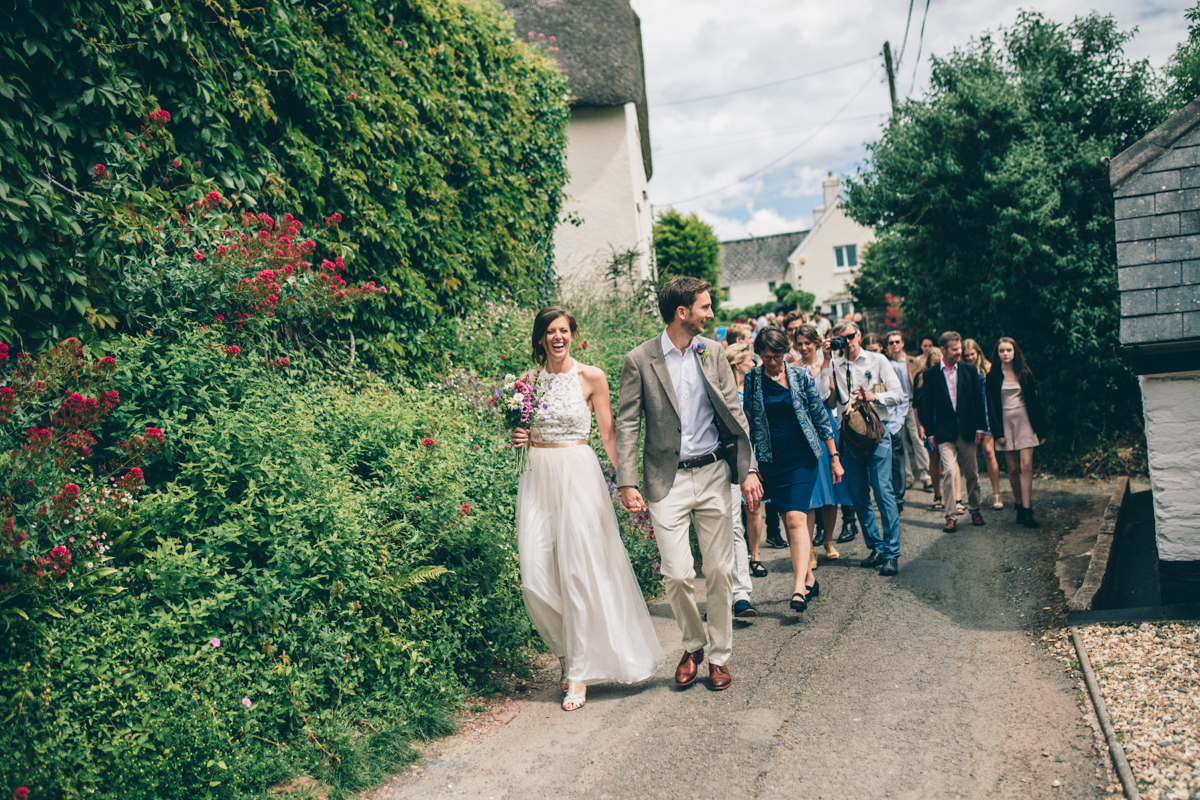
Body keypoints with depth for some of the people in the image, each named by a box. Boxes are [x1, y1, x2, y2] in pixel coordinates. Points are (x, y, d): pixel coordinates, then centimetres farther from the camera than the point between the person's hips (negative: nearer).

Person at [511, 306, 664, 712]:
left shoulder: (591, 377, 1)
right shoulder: (529, 379, 11)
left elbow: (609, 435, 1)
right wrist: (518, 439, -1)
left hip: (578, 476, -3)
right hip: (537, 477, 4)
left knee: (578, 572, -6)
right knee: (536, 579, -2)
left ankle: (579, 672, 7)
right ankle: (568, 649, 24)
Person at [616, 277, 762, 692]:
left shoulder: (711, 352, 6)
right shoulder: (640, 360, -4)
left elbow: (734, 414, 8)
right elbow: (627, 425, -3)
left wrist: (749, 469, 1)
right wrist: (627, 483, -10)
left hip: (713, 474, 3)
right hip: (668, 480, -3)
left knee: (720, 571, 7)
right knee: (677, 575, -5)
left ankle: (719, 656, 23)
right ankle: (693, 645, 22)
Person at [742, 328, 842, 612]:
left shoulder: (801, 375, 0)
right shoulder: (751, 380, 1)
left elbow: (820, 416, 5)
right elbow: (747, 424, 6)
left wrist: (834, 456, 6)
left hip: (802, 457, -2)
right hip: (770, 460, 2)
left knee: (796, 517, -15)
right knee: (789, 519, 7)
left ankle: (799, 586, -17)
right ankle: (809, 579, 21)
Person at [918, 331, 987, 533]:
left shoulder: (969, 370, 5)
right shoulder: (931, 375, 0)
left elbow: (978, 400, 8)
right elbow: (927, 405, 3)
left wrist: (980, 427, 2)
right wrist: (930, 432, -1)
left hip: (967, 431, 2)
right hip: (944, 433, -2)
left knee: (972, 474, 11)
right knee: (949, 471, -13)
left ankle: (974, 509, 29)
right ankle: (951, 516, -8)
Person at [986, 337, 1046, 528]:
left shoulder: (1025, 374, 5)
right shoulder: (993, 377, 4)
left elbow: (1035, 402, 7)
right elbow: (991, 406, 2)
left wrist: (1041, 430, 3)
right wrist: (997, 432, -6)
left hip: (1025, 422, 0)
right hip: (1006, 424, 0)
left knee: (1026, 466, -10)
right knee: (1013, 469, 2)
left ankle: (1027, 509, -11)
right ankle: (1019, 506, 14)